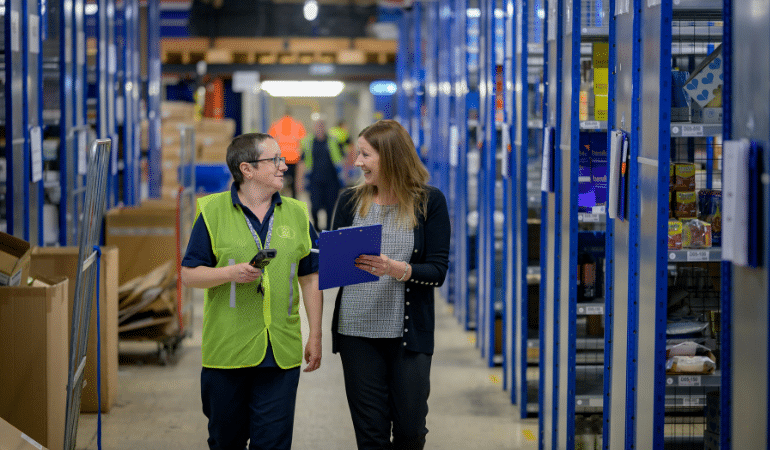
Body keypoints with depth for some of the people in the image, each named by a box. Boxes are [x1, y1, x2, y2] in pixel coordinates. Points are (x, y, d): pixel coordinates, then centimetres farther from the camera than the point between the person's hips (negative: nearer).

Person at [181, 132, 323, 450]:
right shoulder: (214, 212, -1)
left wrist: (315, 336, 8)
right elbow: (189, 274, -1)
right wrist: (232, 272, -18)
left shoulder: (296, 214, 8)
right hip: (227, 349, -2)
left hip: (281, 352, 2)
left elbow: (310, 278, 12)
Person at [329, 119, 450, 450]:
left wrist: (398, 269, -23)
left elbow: (438, 271, -6)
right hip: (357, 332, 2)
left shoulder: (429, 201, -1)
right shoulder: (350, 200, 7)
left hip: (409, 333, -2)